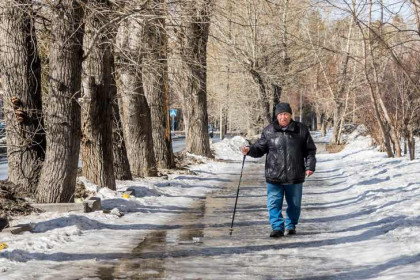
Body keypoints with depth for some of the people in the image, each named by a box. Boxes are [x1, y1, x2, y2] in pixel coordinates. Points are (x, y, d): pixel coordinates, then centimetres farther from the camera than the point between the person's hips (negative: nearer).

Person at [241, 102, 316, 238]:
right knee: (274, 203, -5)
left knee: (294, 204, 13)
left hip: (295, 176, 1)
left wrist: (310, 166, -2)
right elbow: (260, 149, 6)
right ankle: (277, 227, 2)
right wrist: (249, 150, -14)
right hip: (274, 177, 0)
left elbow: (310, 150, 7)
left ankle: (291, 225, 29)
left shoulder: (301, 130, 1)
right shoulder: (269, 131, 1)